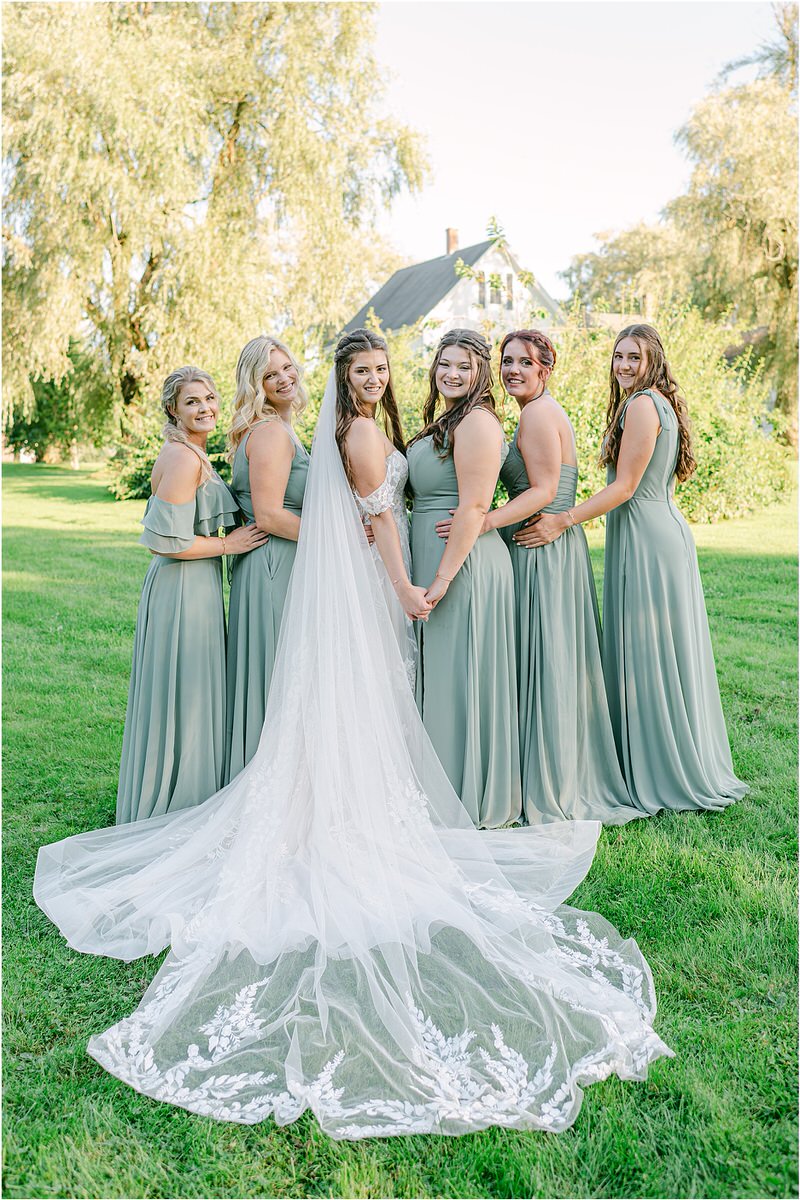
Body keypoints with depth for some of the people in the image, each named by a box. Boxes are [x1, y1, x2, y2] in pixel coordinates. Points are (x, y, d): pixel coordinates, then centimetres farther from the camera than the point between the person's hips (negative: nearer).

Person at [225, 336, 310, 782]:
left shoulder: (282, 429, 18)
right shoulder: (271, 432, -14)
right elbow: (268, 516, -20)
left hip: (284, 565, 10)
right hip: (275, 566, -10)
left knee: (279, 678, 14)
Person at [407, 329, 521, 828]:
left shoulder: (477, 421, -13)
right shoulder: (443, 422, 18)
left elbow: (473, 507, -20)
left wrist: (444, 576, -22)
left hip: (464, 564, -10)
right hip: (434, 564, 10)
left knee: (460, 676, -1)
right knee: (441, 674, 16)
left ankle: (472, 799, 13)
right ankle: (446, 791, 30)